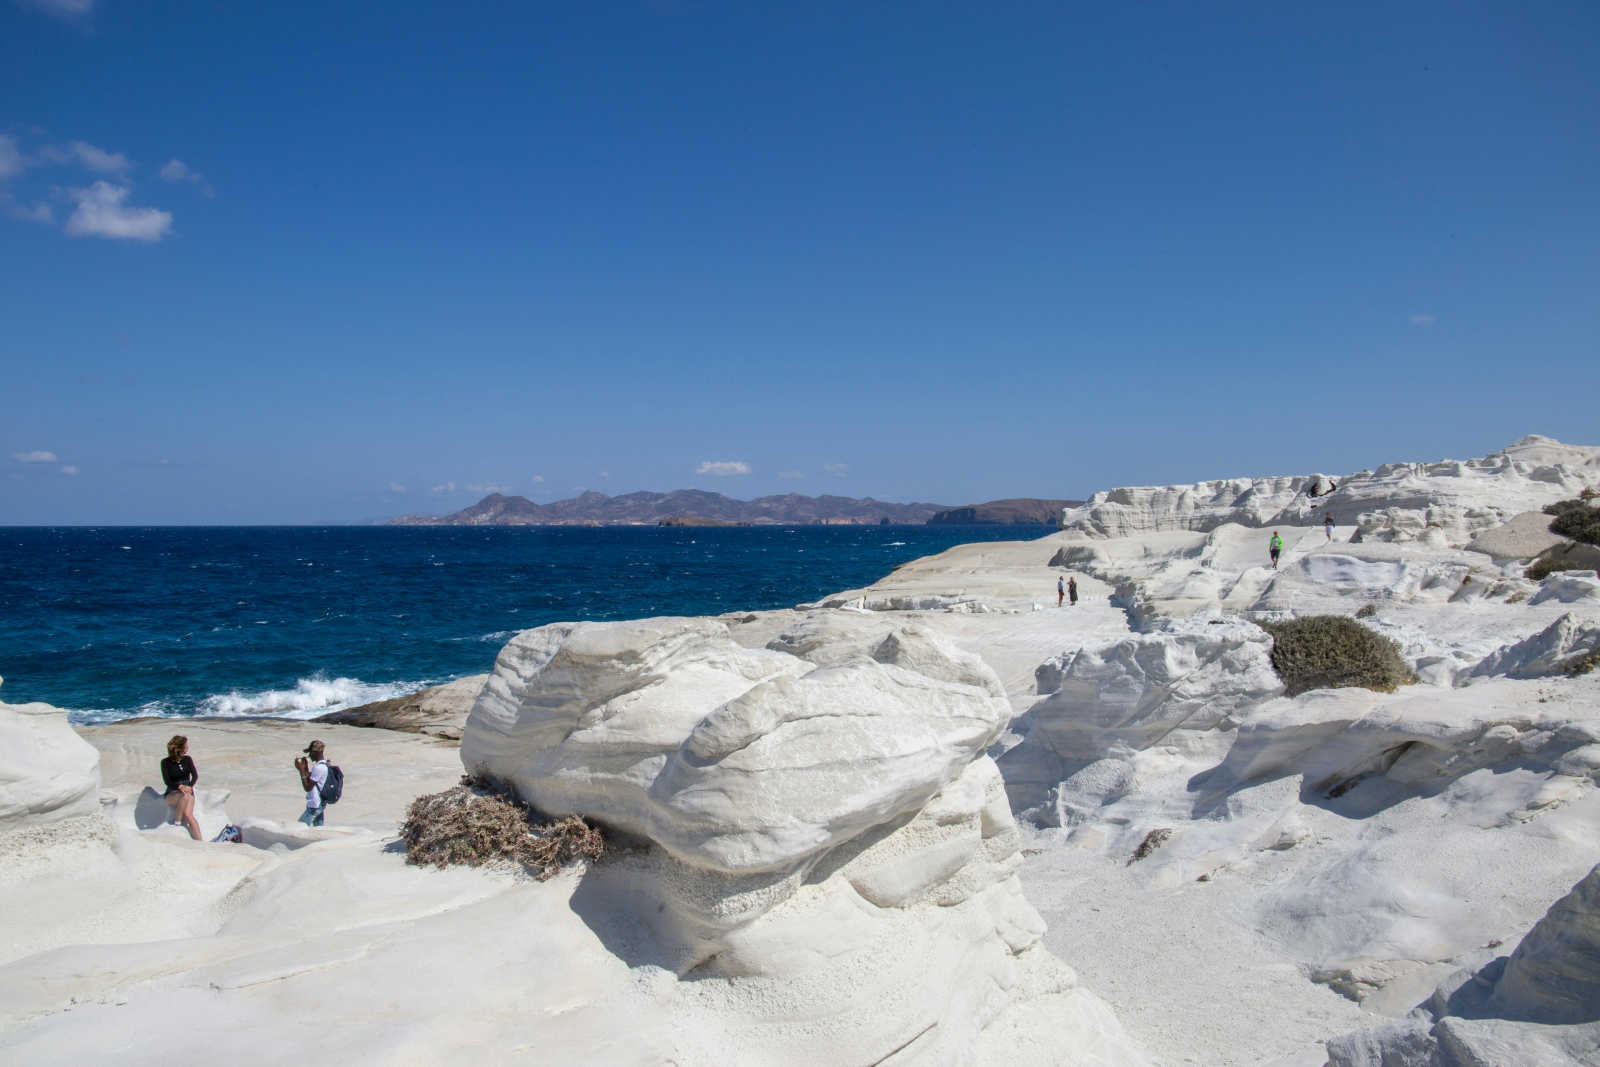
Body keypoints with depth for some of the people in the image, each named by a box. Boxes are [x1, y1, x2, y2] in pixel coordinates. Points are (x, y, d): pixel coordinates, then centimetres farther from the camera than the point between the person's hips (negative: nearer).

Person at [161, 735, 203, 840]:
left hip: (187, 789, 2)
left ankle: (200, 841, -33)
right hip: (172, 793, -2)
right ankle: (177, 821, -25)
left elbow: (195, 775, -1)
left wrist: (189, 786, -19)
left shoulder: (187, 759, 6)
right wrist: (180, 787, -27)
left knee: (188, 814, -25)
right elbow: (167, 781, -11)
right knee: (184, 796, -39)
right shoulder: (166, 762, -2)